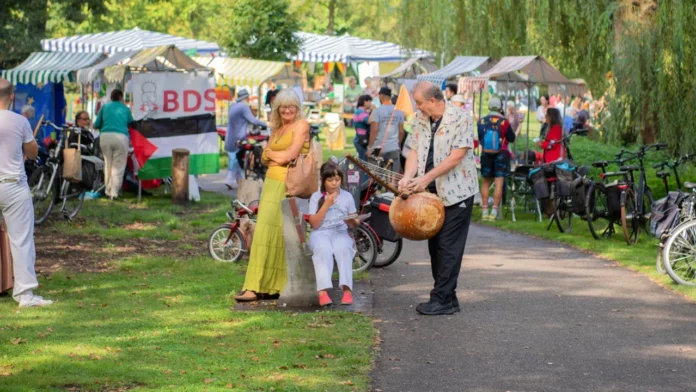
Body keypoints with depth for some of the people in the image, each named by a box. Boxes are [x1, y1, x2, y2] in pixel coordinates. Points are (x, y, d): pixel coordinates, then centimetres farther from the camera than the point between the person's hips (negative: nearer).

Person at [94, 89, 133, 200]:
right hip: (121, 137, -2)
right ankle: (114, 192, -4)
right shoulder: (126, 109, 16)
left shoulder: (105, 107, 18)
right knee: (118, 166, 2)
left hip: (105, 136, 2)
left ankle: (108, 190, 17)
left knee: (108, 164, 15)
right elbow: (131, 124, 17)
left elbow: (96, 125, 16)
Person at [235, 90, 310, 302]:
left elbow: (291, 154, -13)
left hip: (290, 186, -8)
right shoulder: (276, 129, 19)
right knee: (266, 233, 3)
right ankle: (260, 286, 5)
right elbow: (265, 157, 14)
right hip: (272, 183, 8)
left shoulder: (301, 125, -4)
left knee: (281, 234, -8)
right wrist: (279, 157, -6)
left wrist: (271, 153, 4)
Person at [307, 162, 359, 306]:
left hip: (340, 233, 1)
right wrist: (326, 204, -9)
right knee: (324, 248, -38)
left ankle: (347, 289, -45)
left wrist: (353, 221, -10)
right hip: (321, 233, -1)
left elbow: (355, 223, 15)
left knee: (342, 248, -37)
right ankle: (323, 291, -51)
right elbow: (314, 224, -2)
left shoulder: (347, 196, 12)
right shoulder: (316, 197, 7)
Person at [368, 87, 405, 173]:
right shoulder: (399, 112, 6)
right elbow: (401, 132, 9)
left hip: (379, 148, -3)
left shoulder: (377, 111, -6)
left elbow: (374, 130, -12)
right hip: (394, 148, 3)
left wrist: (370, 147, -6)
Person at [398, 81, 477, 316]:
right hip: (431, 193, 7)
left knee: (448, 248, -6)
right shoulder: (421, 120, 9)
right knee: (435, 246, 10)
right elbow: (415, 151, 5)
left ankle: (442, 300, -2)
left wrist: (426, 178, -21)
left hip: (456, 193, -7)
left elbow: (456, 156, -18)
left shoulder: (461, 118, -12)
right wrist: (407, 177, -14)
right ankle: (446, 298, 16)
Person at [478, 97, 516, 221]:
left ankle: (484, 210, 10)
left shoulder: (482, 122, 0)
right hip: (501, 155, -3)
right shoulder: (504, 122, -11)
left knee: (486, 182, 12)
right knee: (499, 182, -2)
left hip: (486, 155, 3)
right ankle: (494, 211, -8)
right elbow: (512, 138, -2)